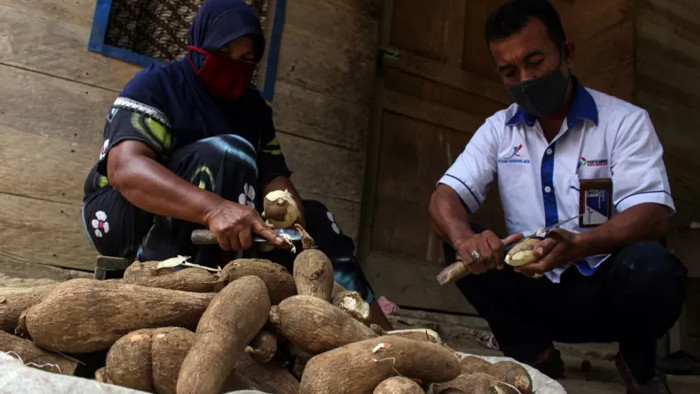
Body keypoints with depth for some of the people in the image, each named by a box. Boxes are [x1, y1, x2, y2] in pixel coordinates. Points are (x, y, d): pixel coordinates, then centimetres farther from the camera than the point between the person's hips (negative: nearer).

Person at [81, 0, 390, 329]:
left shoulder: (253, 107, 5)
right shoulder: (155, 86, -14)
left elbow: (275, 180, -3)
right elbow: (124, 168, -31)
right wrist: (214, 208, -47)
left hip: (202, 229, 6)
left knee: (314, 218, -3)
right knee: (228, 153, -28)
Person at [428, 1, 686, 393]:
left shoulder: (625, 121, -7)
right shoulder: (497, 130, 2)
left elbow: (653, 217, -18)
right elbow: (447, 197, -7)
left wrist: (577, 245, -39)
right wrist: (465, 239, -32)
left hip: (607, 288, -2)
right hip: (537, 291, 2)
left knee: (650, 264, -33)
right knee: (458, 247, -18)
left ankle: (640, 362, 1)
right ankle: (534, 353, -1)